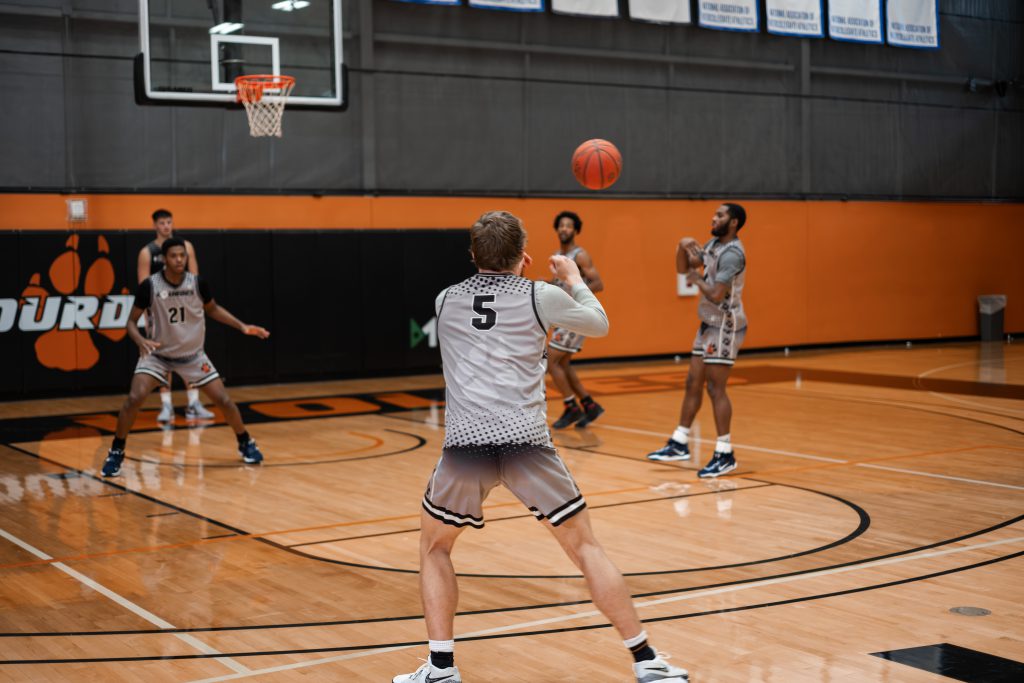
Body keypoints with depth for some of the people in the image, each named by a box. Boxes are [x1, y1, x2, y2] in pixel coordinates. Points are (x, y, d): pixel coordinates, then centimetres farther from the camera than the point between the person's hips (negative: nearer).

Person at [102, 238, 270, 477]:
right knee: (134, 399, -21)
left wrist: (242, 326, -1)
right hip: (157, 354, -2)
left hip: (193, 354, 2)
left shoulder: (198, 283, -13)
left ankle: (246, 443, 22)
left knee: (224, 400, -2)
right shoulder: (149, 286, -19)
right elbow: (132, 320, -10)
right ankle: (116, 452, -3)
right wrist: (140, 340, -31)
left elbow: (213, 309, 8)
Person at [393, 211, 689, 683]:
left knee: (434, 547, 23)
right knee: (584, 547, 12)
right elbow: (599, 324, 25)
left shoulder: (445, 300, 15)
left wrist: (505, 273, 46)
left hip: (464, 445, 1)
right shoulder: (541, 297, 7)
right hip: (526, 444, -1)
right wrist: (574, 279, 41)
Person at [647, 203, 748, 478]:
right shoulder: (714, 244, 10)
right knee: (693, 383, 12)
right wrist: (683, 247, -3)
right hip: (710, 324, 10)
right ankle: (679, 444, 20)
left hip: (725, 327, -10)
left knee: (715, 388, -8)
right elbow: (683, 268, 17)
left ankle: (725, 455, -2)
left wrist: (697, 279, -10)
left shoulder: (732, 253, -20)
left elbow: (716, 295, -27)